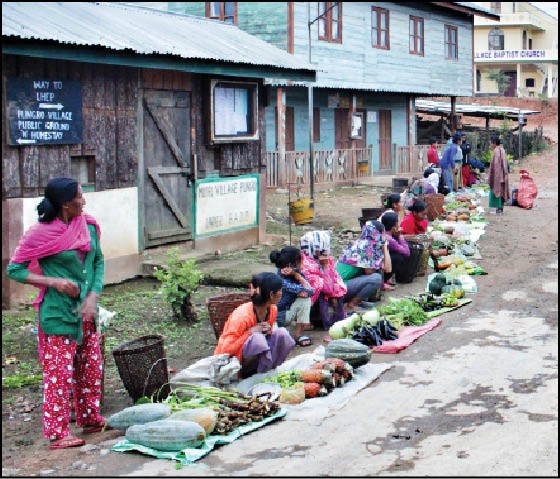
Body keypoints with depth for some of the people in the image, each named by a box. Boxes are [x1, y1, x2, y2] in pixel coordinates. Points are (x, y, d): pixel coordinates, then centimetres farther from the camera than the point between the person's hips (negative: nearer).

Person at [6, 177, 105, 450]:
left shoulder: (88, 226, 2)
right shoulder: (41, 233, -14)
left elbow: (98, 262, 10)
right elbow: (14, 269, -8)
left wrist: (93, 297, -5)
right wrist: (53, 282, -18)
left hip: (86, 312, 6)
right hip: (57, 313, -6)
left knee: (91, 368, 15)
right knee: (59, 372, -3)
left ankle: (90, 419, 31)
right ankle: (57, 433, 6)